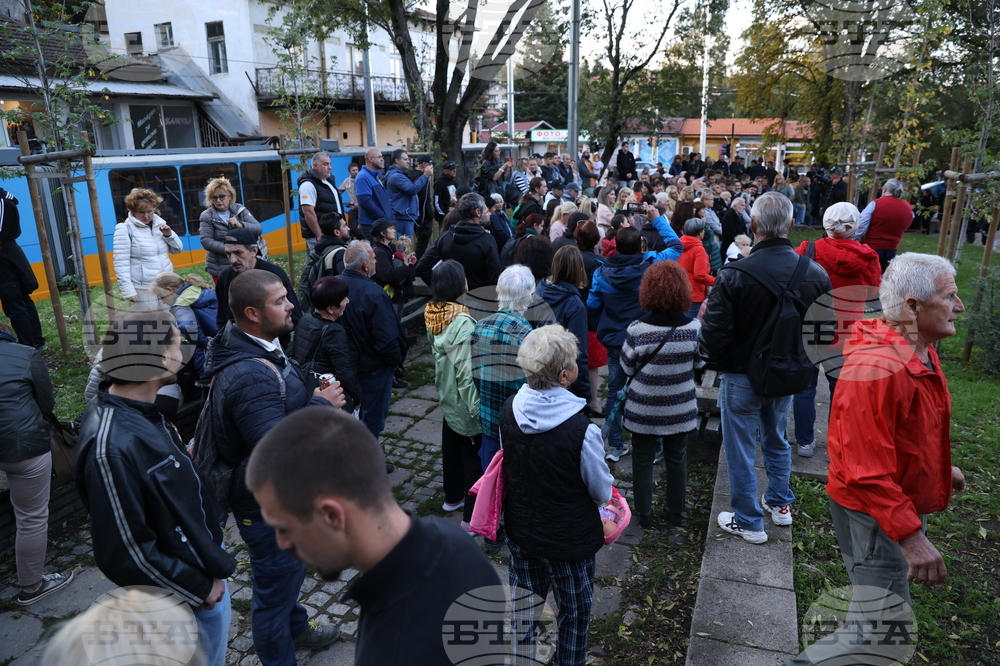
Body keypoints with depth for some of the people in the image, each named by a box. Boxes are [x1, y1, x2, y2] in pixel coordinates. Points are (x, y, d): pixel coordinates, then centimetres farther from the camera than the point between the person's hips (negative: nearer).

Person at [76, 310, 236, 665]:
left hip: (205, 566, 8)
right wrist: (199, 588, -16)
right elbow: (125, 553, -28)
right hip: (183, 591, -8)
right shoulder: (111, 446, -33)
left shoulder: (142, 413, -2)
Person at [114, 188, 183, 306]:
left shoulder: (159, 224, 9)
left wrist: (169, 235, -5)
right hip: (144, 289, -6)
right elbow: (121, 263, -11)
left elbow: (177, 250, 15)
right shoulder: (125, 230, -8)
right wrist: (127, 290, -17)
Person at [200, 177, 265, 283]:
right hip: (221, 269, -2)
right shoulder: (207, 216, -2)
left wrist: (241, 225, -22)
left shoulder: (240, 210, 4)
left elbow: (259, 229, -3)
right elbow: (206, 241, -11)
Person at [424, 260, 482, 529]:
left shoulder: (433, 314, -2)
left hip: (446, 395, 8)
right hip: (464, 399, -8)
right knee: (474, 455, 4)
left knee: (451, 447, 22)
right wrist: (476, 408, -20)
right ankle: (471, 516, 12)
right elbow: (465, 371, -26)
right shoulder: (462, 322, -26)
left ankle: (452, 498, 40)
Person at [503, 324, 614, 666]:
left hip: (520, 530, 5)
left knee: (523, 600, 26)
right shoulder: (582, 431, -32)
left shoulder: (509, 409, -16)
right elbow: (601, 491, -15)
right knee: (574, 611, 22)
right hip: (569, 540, -5)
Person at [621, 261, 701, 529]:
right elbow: (699, 363, 2)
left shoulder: (637, 330, -20)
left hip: (644, 410, -2)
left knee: (643, 459, 14)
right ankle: (676, 512, 33)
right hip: (680, 409, 2)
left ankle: (643, 513, 27)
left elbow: (627, 368, -8)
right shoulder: (694, 327, -13)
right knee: (677, 458, 19)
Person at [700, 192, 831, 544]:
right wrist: (798, 360, 15)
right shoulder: (816, 274, -10)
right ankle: (780, 504, 43)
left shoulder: (733, 275, -24)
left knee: (740, 449, 11)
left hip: (742, 377, -5)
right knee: (777, 440, 27)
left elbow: (714, 337, -22)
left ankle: (748, 522, 25)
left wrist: (718, 362, -1)